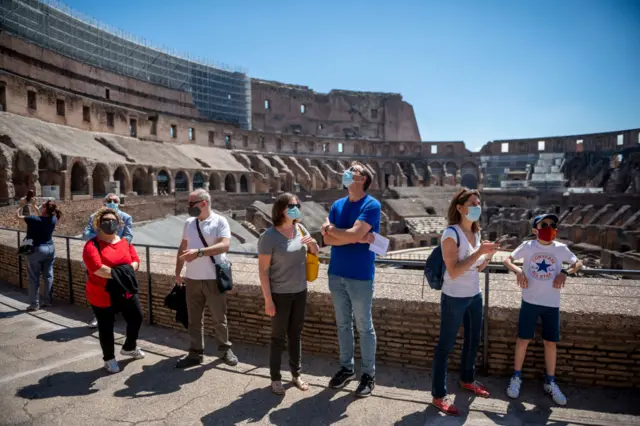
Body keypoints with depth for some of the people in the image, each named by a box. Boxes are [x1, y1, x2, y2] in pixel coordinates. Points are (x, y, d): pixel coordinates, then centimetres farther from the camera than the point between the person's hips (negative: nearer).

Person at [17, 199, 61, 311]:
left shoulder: (34, 220, -20)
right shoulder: (53, 219, -5)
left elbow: (19, 215, -3)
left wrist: (22, 205, 10)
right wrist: (33, 204, 13)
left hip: (36, 250, -5)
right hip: (50, 249, 5)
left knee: (34, 278, 4)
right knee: (48, 275, 12)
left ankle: (34, 304, 11)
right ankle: (48, 301, 19)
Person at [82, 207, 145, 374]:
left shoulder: (125, 242, 5)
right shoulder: (92, 245, -13)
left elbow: (135, 262, -1)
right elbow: (97, 268, -26)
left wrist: (125, 271, -20)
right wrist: (118, 273, -23)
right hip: (102, 295, -5)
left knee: (137, 318, 14)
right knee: (106, 328, 7)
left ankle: (129, 347, 40)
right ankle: (109, 358, 29)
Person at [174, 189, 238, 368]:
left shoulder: (219, 221, -9)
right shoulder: (188, 223, 8)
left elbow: (225, 245, -22)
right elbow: (182, 248, 15)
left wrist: (199, 252, -29)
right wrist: (178, 271, 11)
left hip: (213, 278, -5)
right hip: (192, 279, 5)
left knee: (219, 318, 8)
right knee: (194, 319, 13)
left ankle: (225, 349, 26)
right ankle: (195, 353, 26)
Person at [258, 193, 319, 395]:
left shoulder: (300, 228, -1)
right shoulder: (269, 236, -18)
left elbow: (315, 251, 13)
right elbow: (263, 269, -15)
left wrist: (311, 243, -11)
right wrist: (268, 299, -16)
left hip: (300, 291, 5)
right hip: (280, 294, -5)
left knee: (296, 334, 17)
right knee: (278, 337, 9)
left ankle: (296, 374, 34)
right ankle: (275, 378, 27)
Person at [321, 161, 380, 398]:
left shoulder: (372, 205, -11)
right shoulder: (337, 205, 6)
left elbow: (353, 233, -23)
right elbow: (327, 240, -4)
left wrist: (330, 227, -7)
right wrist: (358, 238, -15)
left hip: (360, 276, -5)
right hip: (336, 273, 5)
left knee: (364, 326, 8)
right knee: (342, 324, 16)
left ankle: (368, 374, 24)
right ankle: (346, 367, 33)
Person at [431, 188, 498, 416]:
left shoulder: (476, 233, 5)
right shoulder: (451, 234, -19)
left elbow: (477, 268, 12)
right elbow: (453, 272, -25)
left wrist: (489, 255, -5)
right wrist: (479, 252, -26)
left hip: (475, 296, 8)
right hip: (454, 299, -8)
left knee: (473, 340, 22)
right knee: (446, 345, 3)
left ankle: (467, 379, 45)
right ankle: (439, 395, 16)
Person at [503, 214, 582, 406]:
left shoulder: (561, 249, 0)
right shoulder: (527, 246, -4)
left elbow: (578, 263, 11)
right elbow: (507, 260, -1)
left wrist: (565, 273, -9)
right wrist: (518, 271, -20)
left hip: (552, 304, 2)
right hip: (530, 302, -2)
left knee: (550, 343, 10)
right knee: (523, 340, 5)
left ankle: (550, 382, 27)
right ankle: (516, 377, 21)